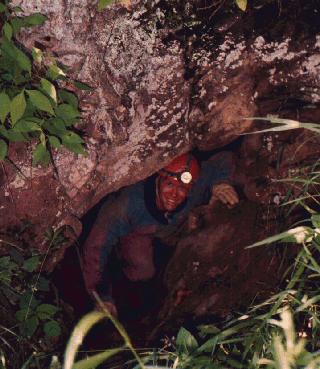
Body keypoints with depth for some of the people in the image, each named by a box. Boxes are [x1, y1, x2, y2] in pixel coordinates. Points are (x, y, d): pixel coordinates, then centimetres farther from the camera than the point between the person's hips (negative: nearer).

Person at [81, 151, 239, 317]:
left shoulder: (195, 190, -38)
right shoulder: (130, 203, -47)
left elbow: (225, 158, -20)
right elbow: (95, 246, -42)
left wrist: (220, 183, -41)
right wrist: (102, 298, -40)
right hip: (132, 230, -6)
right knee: (144, 271, -24)